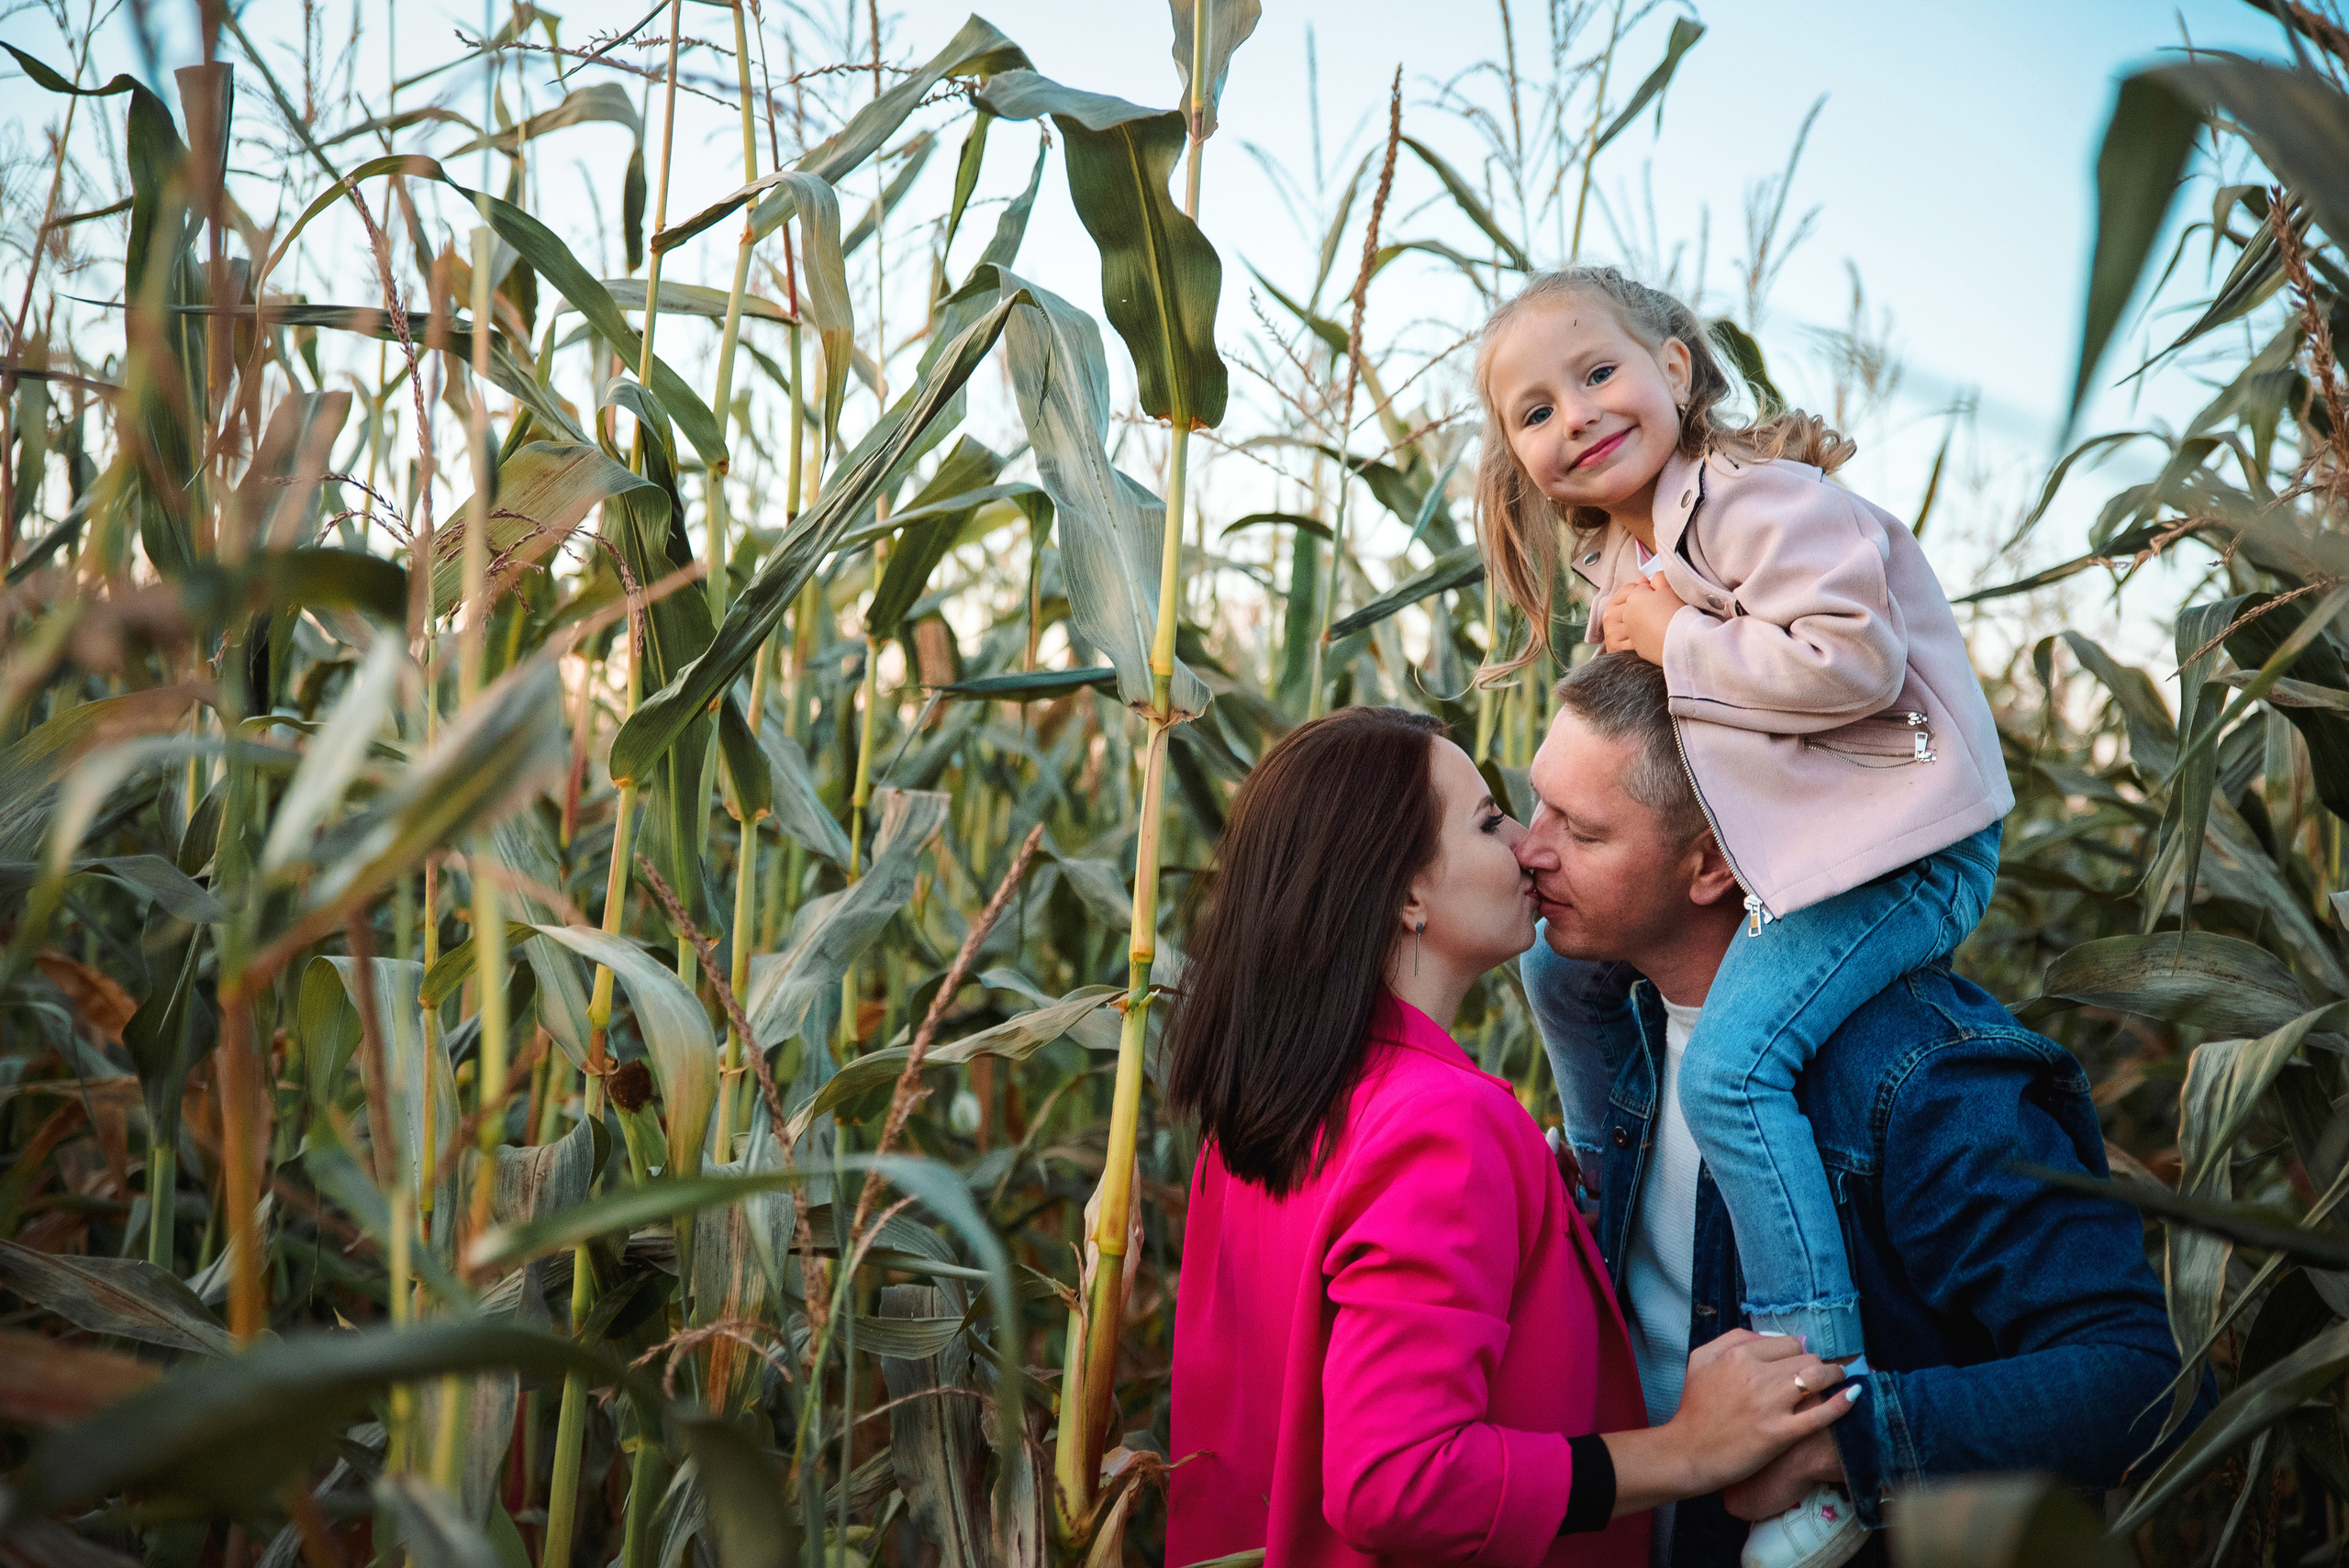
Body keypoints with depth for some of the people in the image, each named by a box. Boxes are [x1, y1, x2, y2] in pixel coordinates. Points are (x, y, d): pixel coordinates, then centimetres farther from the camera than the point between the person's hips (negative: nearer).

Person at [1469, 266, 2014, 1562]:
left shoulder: (1755, 499, -16)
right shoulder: (1618, 555, 15)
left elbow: (1856, 661, -26)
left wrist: (1678, 645, -18)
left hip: (1897, 845, -10)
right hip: (1771, 843, 10)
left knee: (1732, 1062, -25)